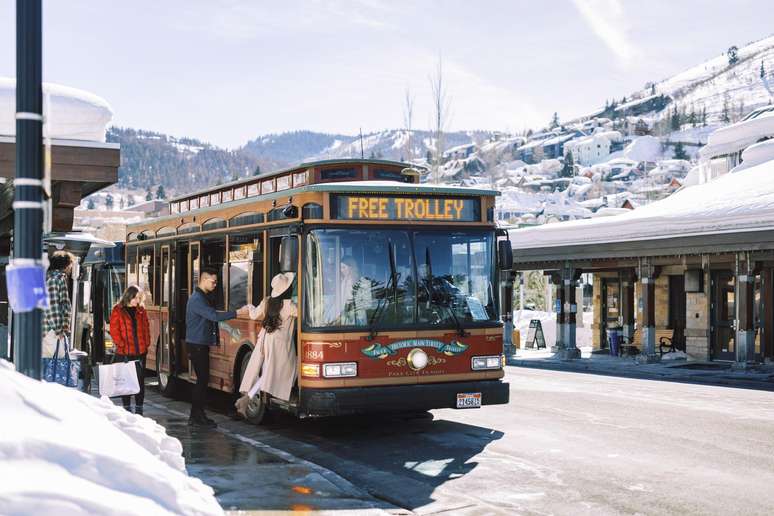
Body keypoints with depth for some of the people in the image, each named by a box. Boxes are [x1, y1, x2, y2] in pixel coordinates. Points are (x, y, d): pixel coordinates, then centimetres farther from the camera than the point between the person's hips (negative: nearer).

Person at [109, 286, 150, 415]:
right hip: (124, 353, -3)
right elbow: (114, 330, -6)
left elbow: (146, 328, 12)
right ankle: (126, 408, 14)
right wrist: (121, 345, -12)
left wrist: (146, 344, 3)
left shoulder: (141, 310, 10)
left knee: (140, 380, 5)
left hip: (140, 351, 3)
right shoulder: (118, 311, -2)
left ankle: (139, 409, 12)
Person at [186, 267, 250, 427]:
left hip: (201, 344, 10)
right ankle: (197, 415, -2)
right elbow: (214, 316, -26)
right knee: (203, 379, -7)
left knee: (202, 379, 10)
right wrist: (238, 313, -25)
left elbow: (211, 316, 18)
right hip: (197, 345, -10)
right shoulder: (197, 299, -17)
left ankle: (196, 416, 14)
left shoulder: (201, 297, 15)